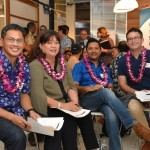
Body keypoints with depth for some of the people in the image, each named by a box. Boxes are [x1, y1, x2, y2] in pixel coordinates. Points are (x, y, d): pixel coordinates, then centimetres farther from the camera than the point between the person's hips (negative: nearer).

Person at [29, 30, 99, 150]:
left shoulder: (62, 63, 13)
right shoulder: (35, 65, -9)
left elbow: (71, 86, 10)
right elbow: (38, 95, -18)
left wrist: (75, 102, -9)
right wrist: (61, 105, -22)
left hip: (65, 106, 6)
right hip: (46, 109, -6)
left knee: (85, 115, -18)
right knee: (69, 119, -28)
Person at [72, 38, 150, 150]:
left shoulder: (104, 68, 24)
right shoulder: (80, 66, 10)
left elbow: (111, 87, 19)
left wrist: (110, 92, -6)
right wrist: (89, 88, -18)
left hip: (103, 100, 4)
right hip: (86, 99, -3)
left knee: (112, 114, -35)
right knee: (106, 92, -37)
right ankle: (135, 125, -40)